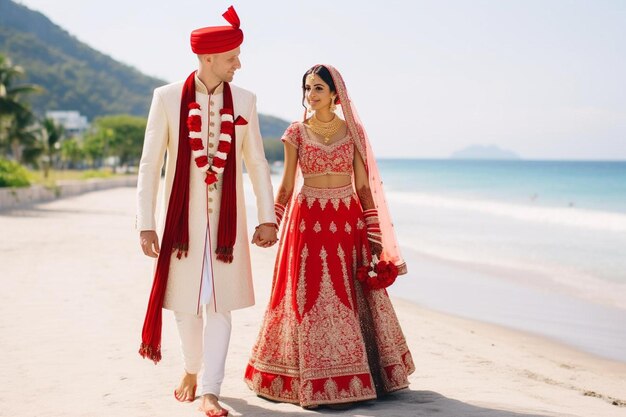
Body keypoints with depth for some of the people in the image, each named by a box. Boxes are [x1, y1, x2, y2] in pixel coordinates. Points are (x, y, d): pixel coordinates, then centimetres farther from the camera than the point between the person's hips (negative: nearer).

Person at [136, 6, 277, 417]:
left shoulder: (244, 100, 2)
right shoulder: (167, 98, -4)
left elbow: (257, 162, 5)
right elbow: (150, 163, -3)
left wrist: (267, 218, 0)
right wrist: (147, 224, -8)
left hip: (226, 216, 1)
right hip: (182, 215, -1)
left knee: (220, 303, -3)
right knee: (186, 302, 9)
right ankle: (192, 369, 34)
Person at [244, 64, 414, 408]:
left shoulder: (353, 131, 5)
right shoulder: (296, 132, 3)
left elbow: (363, 186, 5)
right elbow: (286, 186, 6)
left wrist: (375, 234, 1)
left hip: (347, 222, 1)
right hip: (307, 221, -1)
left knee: (350, 299, 2)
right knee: (308, 297, -1)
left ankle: (351, 375, 13)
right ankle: (311, 379, 9)